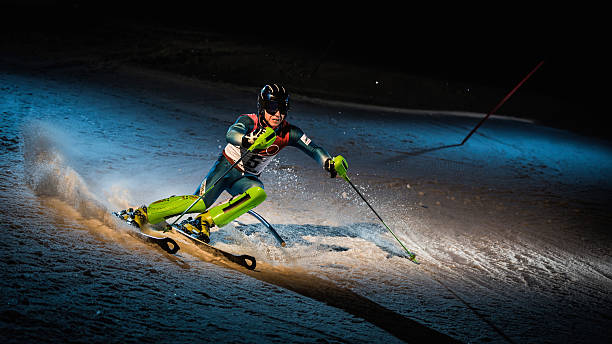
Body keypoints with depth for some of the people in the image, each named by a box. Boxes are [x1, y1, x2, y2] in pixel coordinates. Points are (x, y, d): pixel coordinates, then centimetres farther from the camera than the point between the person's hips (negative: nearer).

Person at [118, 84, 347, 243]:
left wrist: (329, 162, -29)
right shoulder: (249, 121, -20)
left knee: (258, 194, -31)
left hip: (247, 179, 3)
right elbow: (231, 134, -39)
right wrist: (247, 140, -61)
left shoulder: (288, 134, -9)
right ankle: (142, 215, -6)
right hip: (226, 167, -3)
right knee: (200, 202, -21)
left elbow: (312, 149, -9)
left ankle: (205, 223, -30)